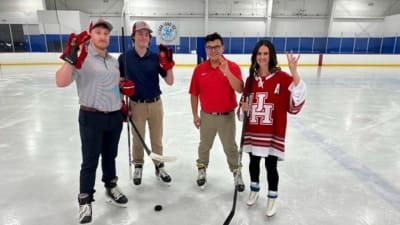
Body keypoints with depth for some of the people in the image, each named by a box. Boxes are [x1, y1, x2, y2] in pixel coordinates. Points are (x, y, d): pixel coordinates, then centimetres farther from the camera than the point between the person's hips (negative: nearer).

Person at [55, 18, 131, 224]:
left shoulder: (113, 60, 11)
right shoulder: (82, 58, -12)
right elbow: (61, 82, -25)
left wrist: (122, 106, 16)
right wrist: (71, 58, -35)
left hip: (115, 117, 6)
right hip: (92, 118, -6)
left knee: (110, 156, 20)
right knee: (90, 162, 5)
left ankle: (111, 189, 39)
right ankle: (85, 202, 23)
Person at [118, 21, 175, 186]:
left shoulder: (156, 58, -4)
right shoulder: (124, 58, -7)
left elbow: (170, 82, -4)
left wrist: (168, 63, -18)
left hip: (155, 104, 1)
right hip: (136, 105, -1)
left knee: (157, 138, 14)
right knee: (138, 139, 13)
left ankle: (159, 166, 33)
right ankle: (138, 166, 35)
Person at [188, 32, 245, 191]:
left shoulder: (232, 67, -9)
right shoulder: (199, 69, -3)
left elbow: (239, 89, -23)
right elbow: (194, 94, 3)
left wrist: (227, 71, -34)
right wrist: (195, 115, 2)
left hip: (227, 116, -1)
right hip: (207, 116, 2)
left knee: (230, 147, 13)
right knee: (204, 145, 19)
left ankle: (236, 173, 34)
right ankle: (202, 170, 42)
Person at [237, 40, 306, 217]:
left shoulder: (281, 77, -10)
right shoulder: (251, 79, 3)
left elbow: (297, 98, -25)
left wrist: (294, 71, -34)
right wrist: (244, 107, -9)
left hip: (273, 132, -4)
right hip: (252, 131, 4)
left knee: (271, 165, 6)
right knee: (254, 162, 19)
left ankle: (272, 198, 30)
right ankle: (254, 189, 44)